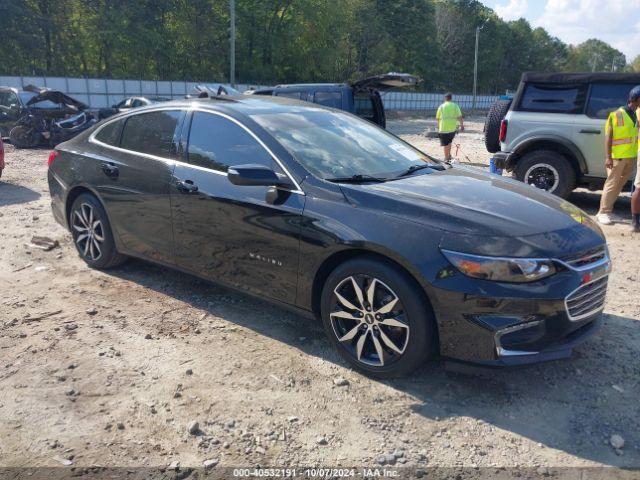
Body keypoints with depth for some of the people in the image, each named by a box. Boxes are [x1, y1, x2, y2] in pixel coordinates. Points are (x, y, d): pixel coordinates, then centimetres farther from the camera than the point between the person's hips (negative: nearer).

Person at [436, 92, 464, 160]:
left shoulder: (441, 106, 0)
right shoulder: (455, 106, 3)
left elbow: (437, 118, 3)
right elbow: (460, 117, -3)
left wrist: (438, 126, 16)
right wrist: (462, 125, 3)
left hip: (443, 128, -2)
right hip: (453, 128, 2)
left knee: (446, 144, 4)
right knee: (449, 142, 22)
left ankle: (446, 157, 8)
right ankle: (449, 155, 21)